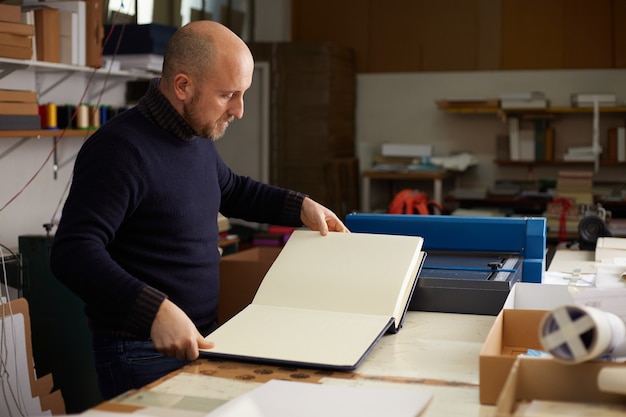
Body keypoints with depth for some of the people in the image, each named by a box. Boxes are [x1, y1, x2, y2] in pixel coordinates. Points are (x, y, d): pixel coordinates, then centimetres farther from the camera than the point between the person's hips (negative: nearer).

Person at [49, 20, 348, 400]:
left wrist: (300, 206, 14)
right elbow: (73, 253, -27)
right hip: (142, 352, -8)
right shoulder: (122, 149, -21)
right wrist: (156, 310, -37)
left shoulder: (198, 134, 7)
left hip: (200, 339, 8)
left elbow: (231, 190, 26)